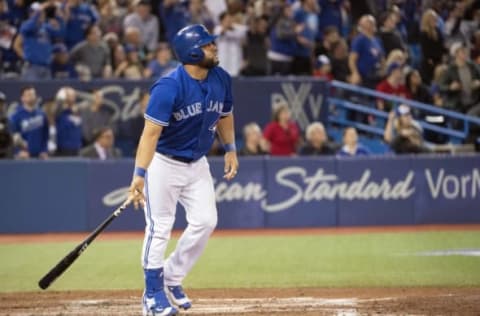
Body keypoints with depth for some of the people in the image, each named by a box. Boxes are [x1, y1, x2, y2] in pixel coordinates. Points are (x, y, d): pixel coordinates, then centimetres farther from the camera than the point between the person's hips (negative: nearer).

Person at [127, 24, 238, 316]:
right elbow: (151, 132, -29)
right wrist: (140, 175, -35)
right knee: (160, 228, -4)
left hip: (197, 163, 6)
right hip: (164, 163, -6)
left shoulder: (221, 79, -4)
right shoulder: (169, 88, -25)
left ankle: (172, 278, 17)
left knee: (206, 221, 0)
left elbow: (225, 116, 15)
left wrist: (230, 149, 11)